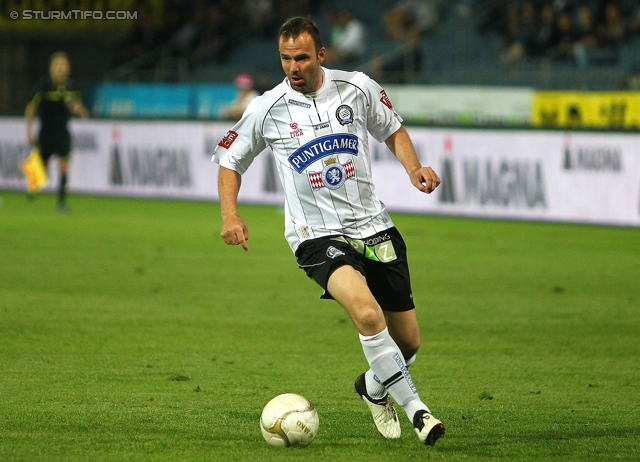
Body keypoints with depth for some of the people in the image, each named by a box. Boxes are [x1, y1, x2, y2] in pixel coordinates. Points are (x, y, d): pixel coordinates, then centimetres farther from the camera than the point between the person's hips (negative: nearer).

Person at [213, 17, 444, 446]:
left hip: (374, 227, 3)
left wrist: (414, 169, -1)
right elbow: (230, 159, 9)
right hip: (318, 235, -3)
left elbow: (393, 130, 17)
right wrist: (230, 214, -6)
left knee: (408, 342, 7)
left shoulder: (358, 88, -1)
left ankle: (374, 386, 41)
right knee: (367, 313, -32)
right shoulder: (267, 109, -5)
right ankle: (415, 408, -20)